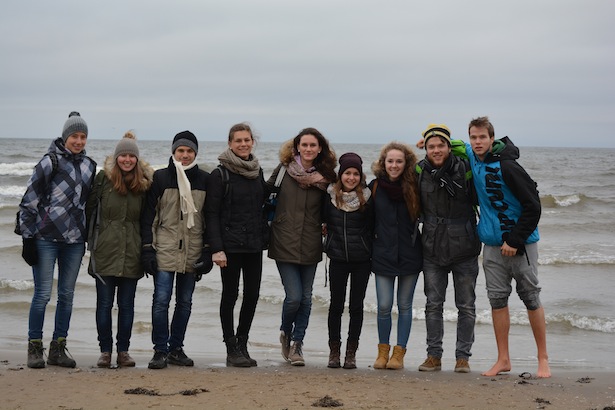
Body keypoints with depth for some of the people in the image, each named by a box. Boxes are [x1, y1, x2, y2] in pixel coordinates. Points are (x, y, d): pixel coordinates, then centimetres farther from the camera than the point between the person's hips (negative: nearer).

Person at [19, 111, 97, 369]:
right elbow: (29, 200, -6)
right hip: (46, 238, -5)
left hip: (74, 241, 5)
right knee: (43, 294, -4)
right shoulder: (50, 162, -6)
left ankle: (58, 348, 15)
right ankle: (35, 348, 7)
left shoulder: (89, 166, 10)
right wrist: (28, 236, -9)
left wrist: (87, 236, 16)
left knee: (67, 295, 7)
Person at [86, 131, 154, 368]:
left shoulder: (144, 182, 4)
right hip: (105, 251, -2)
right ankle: (105, 351, 11)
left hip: (132, 253, 2)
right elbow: (90, 209, 1)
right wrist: (90, 240, 0)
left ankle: (123, 351, 14)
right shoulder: (103, 178, -2)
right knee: (104, 303, 3)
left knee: (127, 304, 7)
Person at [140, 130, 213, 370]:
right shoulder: (160, 178, 1)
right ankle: (160, 351, 0)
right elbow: (148, 215, 1)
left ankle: (176, 349, 18)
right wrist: (147, 249, -6)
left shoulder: (204, 180, 6)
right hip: (165, 250, -2)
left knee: (185, 302, 8)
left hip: (193, 252, 3)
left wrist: (208, 251, 3)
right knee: (161, 300, -7)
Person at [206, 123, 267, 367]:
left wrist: (263, 238, 9)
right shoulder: (220, 175, -6)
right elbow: (212, 213, -9)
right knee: (230, 295, 1)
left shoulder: (257, 172, 11)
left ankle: (242, 343, 20)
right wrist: (216, 248, -16)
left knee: (253, 294, 6)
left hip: (254, 245, 5)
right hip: (230, 245, -5)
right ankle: (232, 349, 9)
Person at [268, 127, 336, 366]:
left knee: (306, 297, 5)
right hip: (285, 243, -2)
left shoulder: (325, 176, 3)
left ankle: (297, 344, 20)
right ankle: (285, 333, 22)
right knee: (294, 296, -8)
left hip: (310, 245, 2)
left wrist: (326, 226, 2)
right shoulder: (284, 169, -3)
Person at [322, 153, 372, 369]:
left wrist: (373, 252, -1)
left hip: (362, 260, -1)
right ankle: (334, 351, 14)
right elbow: (324, 221, 13)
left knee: (356, 306, 3)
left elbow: (373, 227, 3)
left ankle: (351, 353, 10)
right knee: (336, 305, 4)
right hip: (337, 258, 1)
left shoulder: (367, 197, -4)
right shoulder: (330, 196, -2)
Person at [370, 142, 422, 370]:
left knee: (404, 305, 6)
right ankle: (383, 351, 16)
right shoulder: (375, 186, 0)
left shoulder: (414, 186, -3)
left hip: (409, 254, 0)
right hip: (383, 254, 0)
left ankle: (399, 353, 14)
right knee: (384, 306, -1)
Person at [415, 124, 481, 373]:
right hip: (432, 250, 2)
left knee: (466, 306, 5)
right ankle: (434, 355, 17)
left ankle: (463, 356, 14)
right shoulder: (420, 172, 0)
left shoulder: (465, 169, -8)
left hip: (464, 249, -2)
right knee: (433, 305, 8)